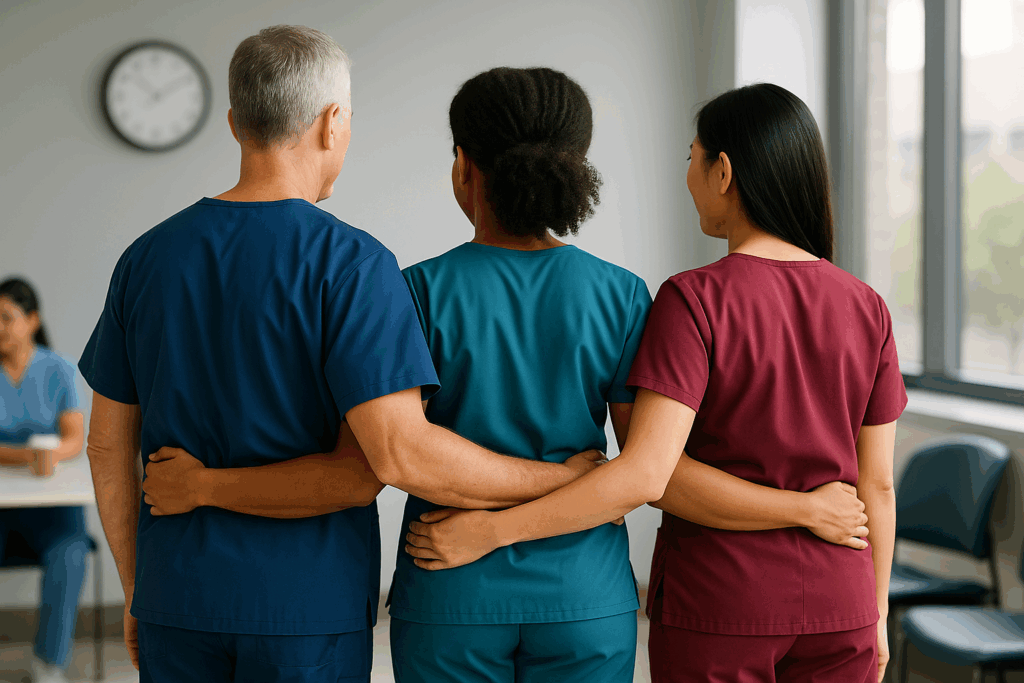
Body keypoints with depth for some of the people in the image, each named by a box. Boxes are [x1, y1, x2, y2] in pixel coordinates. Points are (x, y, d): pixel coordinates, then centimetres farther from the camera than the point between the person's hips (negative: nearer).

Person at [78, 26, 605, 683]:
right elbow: (401, 453, -23)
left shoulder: (149, 257, 3)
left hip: (182, 597, 4)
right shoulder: (350, 264, -14)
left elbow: (109, 443, 8)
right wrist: (566, 479, -11)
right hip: (308, 605, -4)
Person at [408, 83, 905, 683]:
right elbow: (876, 482, 3)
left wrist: (489, 531, -19)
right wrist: (875, 616, 14)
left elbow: (645, 476, -23)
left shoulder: (694, 301, -16)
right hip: (835, 608, 4)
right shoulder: (864, 309, -2)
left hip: (717, 609, -4)